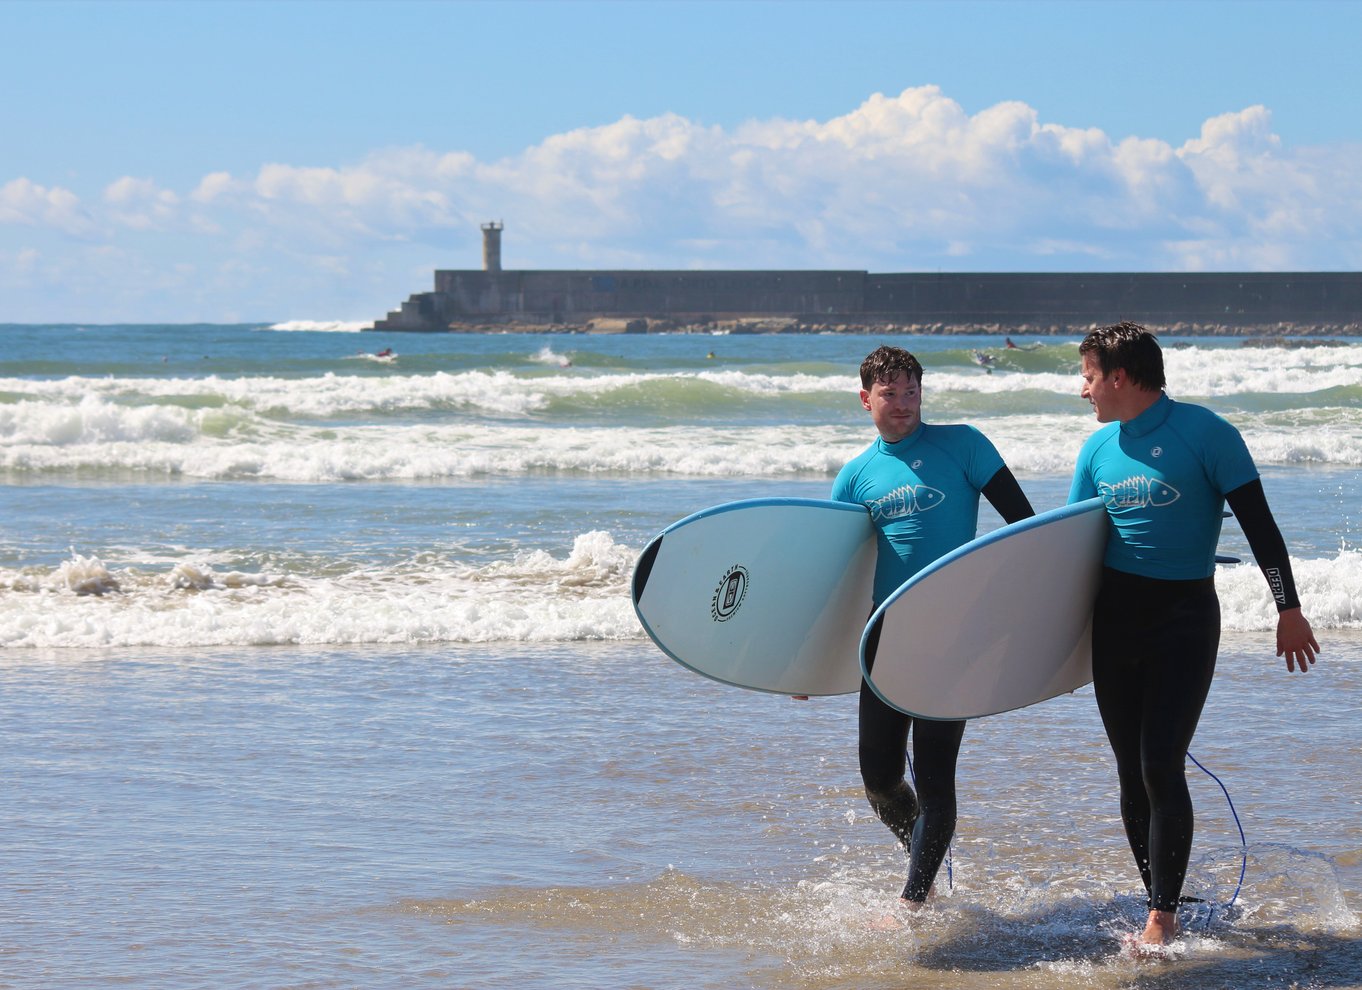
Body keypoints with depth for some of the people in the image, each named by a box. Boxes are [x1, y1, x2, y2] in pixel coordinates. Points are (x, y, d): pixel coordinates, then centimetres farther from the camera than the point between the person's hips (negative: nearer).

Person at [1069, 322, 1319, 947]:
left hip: (1184, 618, -6)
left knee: (1161, 766, -14)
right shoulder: (1098, 449, 8)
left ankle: (1164, 917, -7)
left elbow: (1258, 523, -9)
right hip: (1114, 616, 6)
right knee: (1131, 772, 7)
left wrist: (1289, 608, -13)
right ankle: (1161, 905, 18)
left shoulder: (1203, 433, -10)